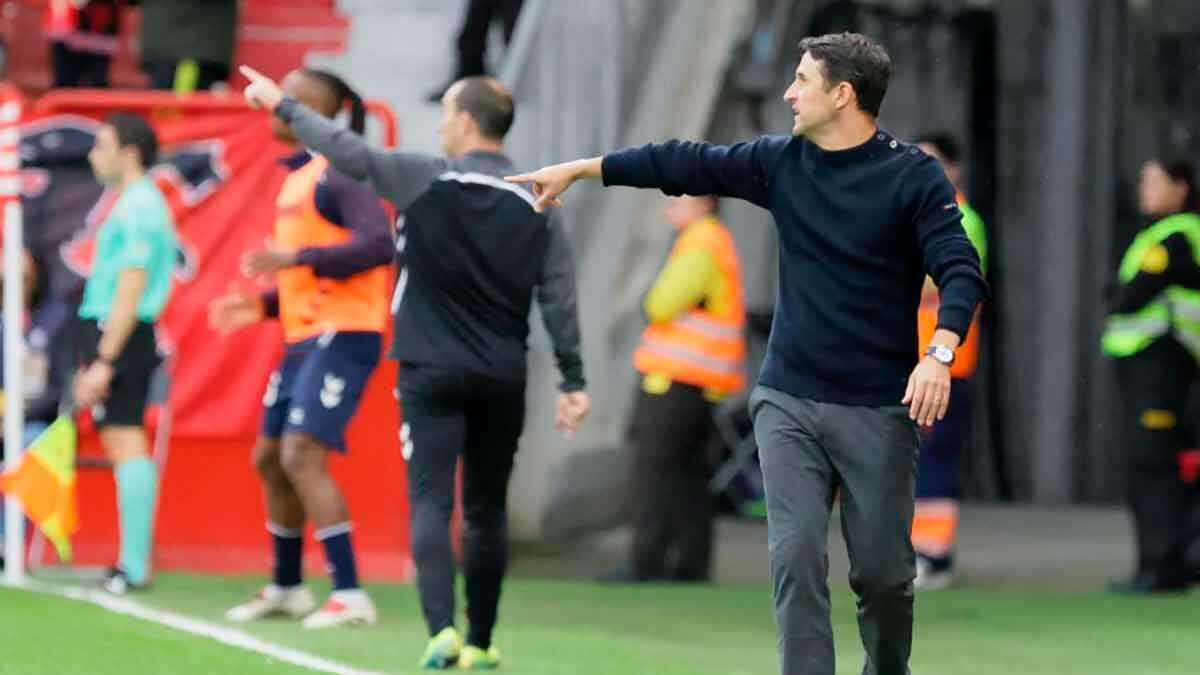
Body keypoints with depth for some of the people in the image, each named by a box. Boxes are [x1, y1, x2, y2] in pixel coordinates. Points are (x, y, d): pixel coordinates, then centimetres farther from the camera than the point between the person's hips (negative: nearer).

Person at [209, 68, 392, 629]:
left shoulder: (340, 173, -12)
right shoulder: (298, 178, 18)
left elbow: (379, 244, -26)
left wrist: (298, 258, -30)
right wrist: (262, 306, 15)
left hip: (341, 336, -10)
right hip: (303, 340, 10)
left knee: (302, 455, -18)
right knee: (270, 458, 15)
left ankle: (349, 595, -16)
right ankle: (286, 588, 30)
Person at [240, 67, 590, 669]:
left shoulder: (425, 180, -7)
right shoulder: (535, 206, 1)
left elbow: (347, 151, -5)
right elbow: (559, 299, 1)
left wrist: (281, 105, 8)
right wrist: (572, 382, 5)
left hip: (433, 374, -3)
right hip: (502, 381, 3)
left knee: (431, 501, -6)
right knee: (486, 509, 13)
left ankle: (442, 629, -24)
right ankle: (480, 643, 19)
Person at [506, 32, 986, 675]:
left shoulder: (913, 176, -8)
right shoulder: (781, 162, 5)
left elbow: (959, 271, -15)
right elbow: (683, 164, 12)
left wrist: (939, 354, -31)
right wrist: (578, 169, 15)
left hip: (877, 410, -3)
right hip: (788, 402, 3)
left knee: (882, 572, 2)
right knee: (796, 558, -9)